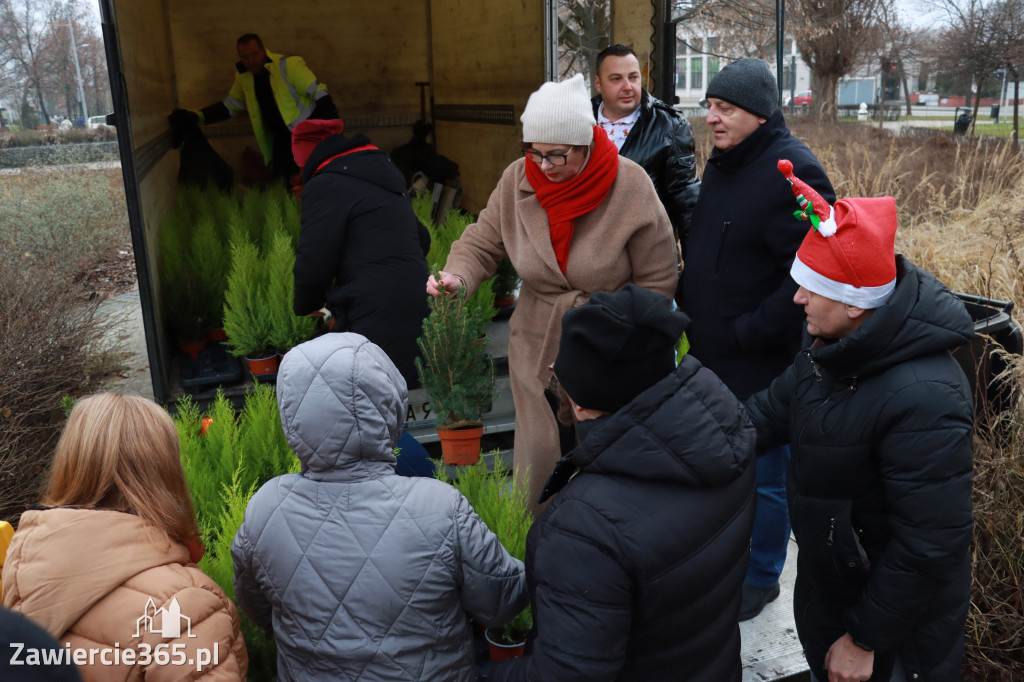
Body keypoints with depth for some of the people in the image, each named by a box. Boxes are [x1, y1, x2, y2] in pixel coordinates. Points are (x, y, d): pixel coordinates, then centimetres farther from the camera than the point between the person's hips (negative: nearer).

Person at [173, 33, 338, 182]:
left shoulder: (288, 65, -13)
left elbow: (320, 95, -15)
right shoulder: (243, 76, 7)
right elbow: (229, 107, 19)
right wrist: (196, 116, 8)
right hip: (282, 139, 6)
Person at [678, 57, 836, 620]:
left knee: (762, 476, 8)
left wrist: (749, 332, -21)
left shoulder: (792, 173, -21)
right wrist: (686, 299, 9)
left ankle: (760, 577, 28)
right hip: (711, 353, 9)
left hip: (762, 363, -9)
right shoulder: (723, 163, 8)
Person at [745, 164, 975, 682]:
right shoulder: (833, 345, -8)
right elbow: (775, 407, 3)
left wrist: (865, 639, -21)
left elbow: (931, 546, -32)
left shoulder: (921, 399, -36)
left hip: (895, 619, -8)